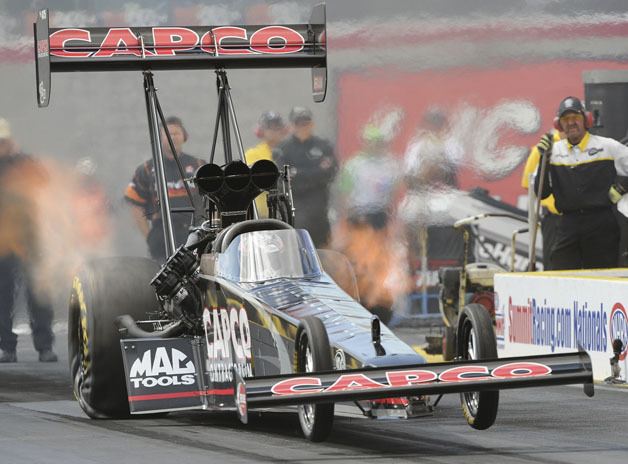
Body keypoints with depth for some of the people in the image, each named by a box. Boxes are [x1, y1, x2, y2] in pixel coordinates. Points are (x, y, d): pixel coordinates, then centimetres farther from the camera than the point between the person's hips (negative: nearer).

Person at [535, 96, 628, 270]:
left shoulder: (608, 147, 1)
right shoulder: (554, 150, 8)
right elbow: (541, 193, 4)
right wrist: (544, 159, -5)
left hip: (601, 224, -2)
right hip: (568, 226, 2)